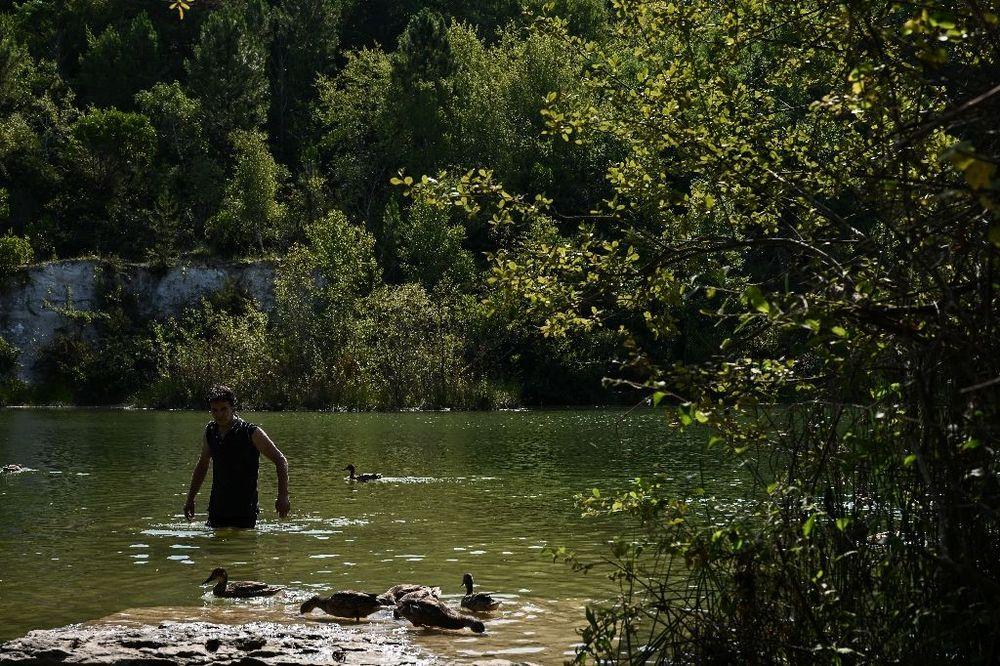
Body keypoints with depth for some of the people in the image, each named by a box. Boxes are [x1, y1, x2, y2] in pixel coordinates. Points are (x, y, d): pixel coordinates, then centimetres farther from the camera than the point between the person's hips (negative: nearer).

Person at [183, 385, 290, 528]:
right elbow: (202, 465, 23)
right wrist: (190, 499, 24)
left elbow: (280, 461, -5)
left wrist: (283, 496, -15)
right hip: (217, 509, 5)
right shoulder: (210, 431, 7)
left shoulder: (252, 433, -9)